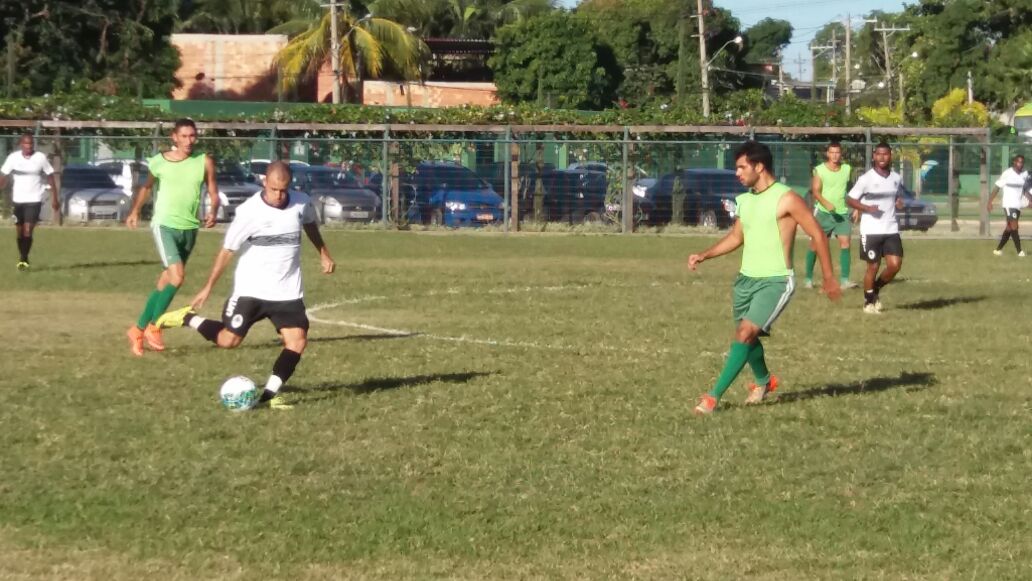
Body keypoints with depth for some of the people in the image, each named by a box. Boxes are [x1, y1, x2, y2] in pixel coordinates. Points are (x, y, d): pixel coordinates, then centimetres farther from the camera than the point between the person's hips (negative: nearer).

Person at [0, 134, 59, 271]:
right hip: (18, 199, 2)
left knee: (28, 231, -12)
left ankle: (24, 259, -4)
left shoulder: (41, 158, -3)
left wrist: (55, 199, 2)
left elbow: (50, 178, 3)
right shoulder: (13, 158, -1)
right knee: (19, 231, 9)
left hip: (34, 199, -2)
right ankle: (22, 258, 26)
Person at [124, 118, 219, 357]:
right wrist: (135, 211, 8)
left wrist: (213, 212, -16)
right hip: (164, 225, -3)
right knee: (177, 275, -20)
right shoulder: (159, 161, -1)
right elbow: (146, 187, 17)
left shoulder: (205, 162, 1)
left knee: (165, 282, 10)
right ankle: (154, 326, -6)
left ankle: (138, 330, 23)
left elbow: (213, 194, 3)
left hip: (189, 229, 3)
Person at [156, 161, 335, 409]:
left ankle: (269, 394, -4)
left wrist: (324, 254, 28)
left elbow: (310, 226, 21)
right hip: (250, 289, -3)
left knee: (297, 340, -11)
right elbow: (227, 250, -10)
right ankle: (187, 318, 22)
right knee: (227, 340, -3)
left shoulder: (302, 204, -5)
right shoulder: (249, 212, -17)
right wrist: (208, 287, -7)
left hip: (288, 292, 3)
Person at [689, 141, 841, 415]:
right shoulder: (745, 200, 9)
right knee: (747, 336, 17)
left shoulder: (786, 199, -13)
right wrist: (704, 255, 9)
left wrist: (829, 278, -9)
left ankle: (714, 396, -19)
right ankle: (764, 381, 44)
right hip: (746, 279, 8)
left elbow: (818, 235, -9)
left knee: (745, 333, -19)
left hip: (775, 282, -8)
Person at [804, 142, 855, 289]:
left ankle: (844, 280, -13)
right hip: (823, 212, -2)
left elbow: (852, 189, 15)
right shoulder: (819, 170, -7)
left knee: (845, 242, -11)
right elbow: (816, 191, -15)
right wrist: (827, 204, -30)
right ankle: (809, 278, 15)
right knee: (815, 244, 2)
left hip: (842, 212, 2)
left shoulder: (847, 169, 4)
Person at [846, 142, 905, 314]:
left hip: (891, 229, 4)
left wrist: (899, 202, 1)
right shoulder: (866, 178, -7)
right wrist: (867, 208, -19)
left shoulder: (897, 178, 7)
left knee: (895, 265, -7)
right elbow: (850, 199, -4)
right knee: (873, 266, 0)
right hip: (871, 230, -4)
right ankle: (869, 301, 20)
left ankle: (876, 289, 20)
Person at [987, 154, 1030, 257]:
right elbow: (997, 188, -8)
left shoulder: (1025, 174, 4)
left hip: (1018, 205, 6)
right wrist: (990, 202, -11)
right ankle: (1019, 251, -10)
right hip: (1008, 204, -6)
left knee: (1009, 228, 9)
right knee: (1014, 226, -12)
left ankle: (998, 249, 19)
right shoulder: (1007, 174, -12)